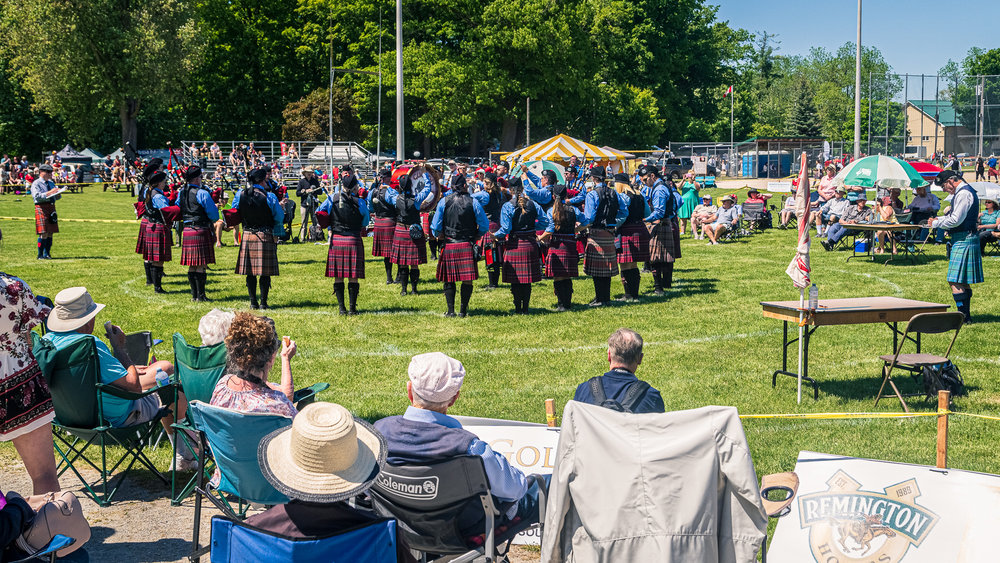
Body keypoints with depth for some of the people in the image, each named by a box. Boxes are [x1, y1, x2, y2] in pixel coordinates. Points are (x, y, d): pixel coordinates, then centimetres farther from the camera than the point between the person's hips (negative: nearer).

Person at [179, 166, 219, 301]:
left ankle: (194, 294, 16)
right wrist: (215, 208, 12)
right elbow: (214, 216, -10)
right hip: (201, 232, -7)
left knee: (192, 265, 12)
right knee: (201, 266, -2)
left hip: (187, 231, 7)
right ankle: (200, 295, 0)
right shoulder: (202, 193, -12)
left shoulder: (181, 193, 8)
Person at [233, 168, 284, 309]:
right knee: (265, 272, 2)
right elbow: (280, 217, -4)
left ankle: (253, 302, 11)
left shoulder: (240, 194, -2)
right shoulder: (269, 196, -11)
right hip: (266, 237, -3)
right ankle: (263, 302, 4)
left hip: (247, 236, 3)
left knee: (250, 272, 9)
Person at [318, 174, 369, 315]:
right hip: (353, 240, -2)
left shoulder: (332, 199, -1)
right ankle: (352, 307, 6)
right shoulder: (359, 202, -6)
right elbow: (365, 222, 7)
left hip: (336, 240, 2)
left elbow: (319, 213, 10)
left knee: (338, 277, 7)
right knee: (353, 277, 4)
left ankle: (341, 308, 8)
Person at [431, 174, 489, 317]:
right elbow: (484, 226, 0)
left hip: (449, 247, 1)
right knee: (467, 280, 5)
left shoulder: (443, 202, -1)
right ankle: (463, 310, 7)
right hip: (467, 246, -1)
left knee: (449, 280, 8)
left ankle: (450, 310, 5)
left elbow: (435, 227, -1)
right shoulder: (473, 202, -2)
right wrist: (476, 236, 17)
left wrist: (440, 236, 19)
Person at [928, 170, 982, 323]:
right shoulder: (963, 192, 17)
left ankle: (963, 316, -11)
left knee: (955, 281, -11)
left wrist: (936, 223, -8)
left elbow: (956, 220, -20)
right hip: (965, 240, 11)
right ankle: (966, 315, 19)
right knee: (963, 282, 14)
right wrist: (939, 219, 14)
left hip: (963, 240, -11)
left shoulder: (963, 193, -16)